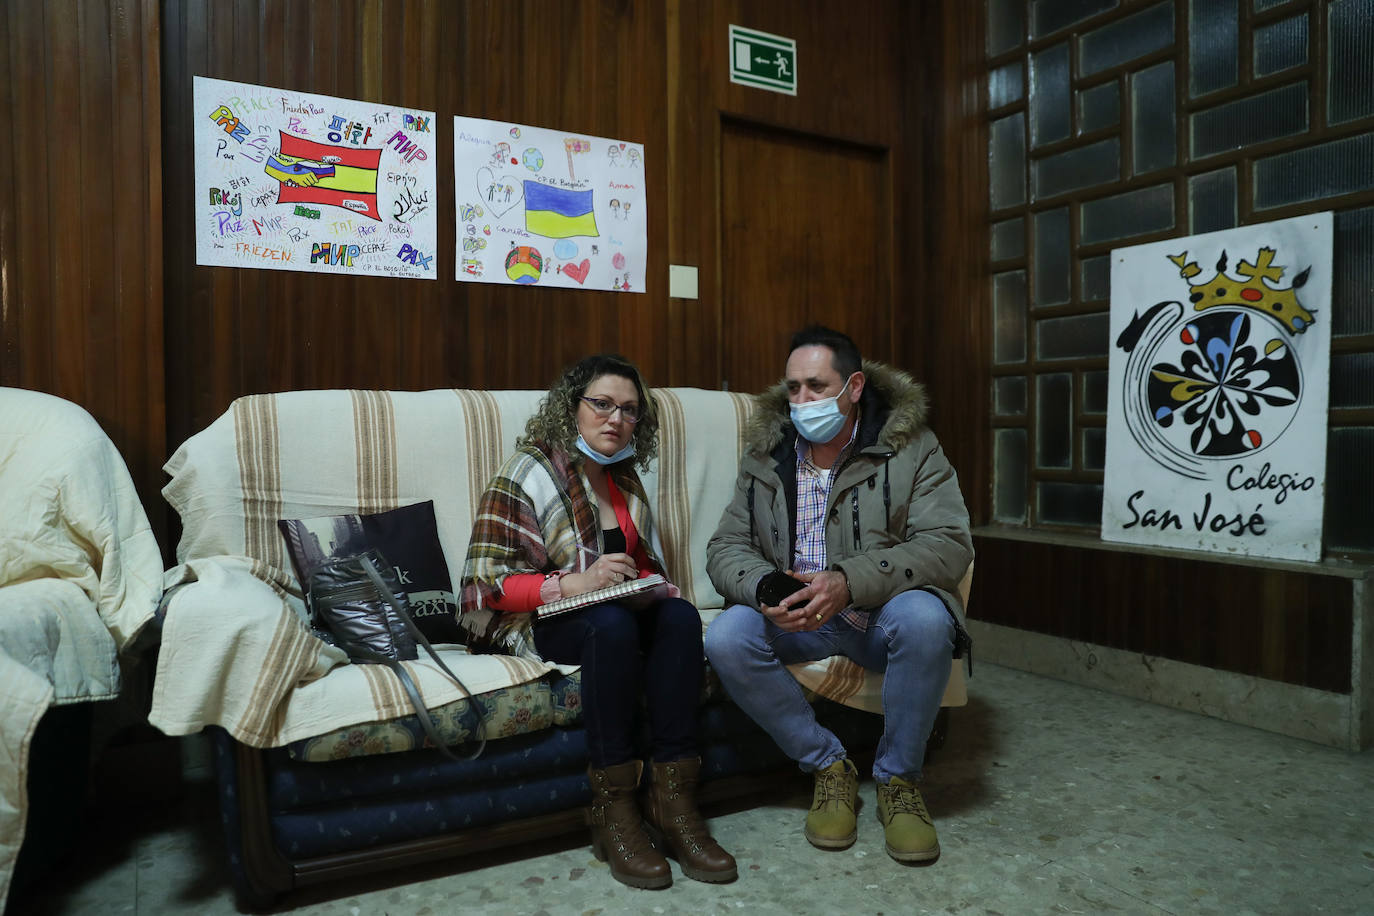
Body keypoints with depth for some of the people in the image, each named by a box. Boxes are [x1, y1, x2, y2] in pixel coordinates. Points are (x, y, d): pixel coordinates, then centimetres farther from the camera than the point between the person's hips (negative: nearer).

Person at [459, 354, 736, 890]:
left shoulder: (625, 479, 14)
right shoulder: (529, 472, -6)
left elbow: (646, 565, 23)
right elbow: (488, 582, -13)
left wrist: (649, 583, -2)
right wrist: (576, 583, -26)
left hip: (619, 613, 5)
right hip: (531, 624, -5)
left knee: (680, 617, -26)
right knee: (612, 623, -36)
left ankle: (672, 802, -25)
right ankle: (614, 811, -27)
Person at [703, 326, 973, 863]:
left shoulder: (910, 447, -5)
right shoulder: (765, 454, 3)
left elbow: (950, 545, -15)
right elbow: (725, 547, 2)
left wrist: (850, 582, -30)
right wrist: (766, 587, -24)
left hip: (881, 613, -2)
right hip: (793, 617, 2)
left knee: (925, 617, -35)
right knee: (726, 639, -26)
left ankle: (898, 778, -9)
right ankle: (828, 766, -4)